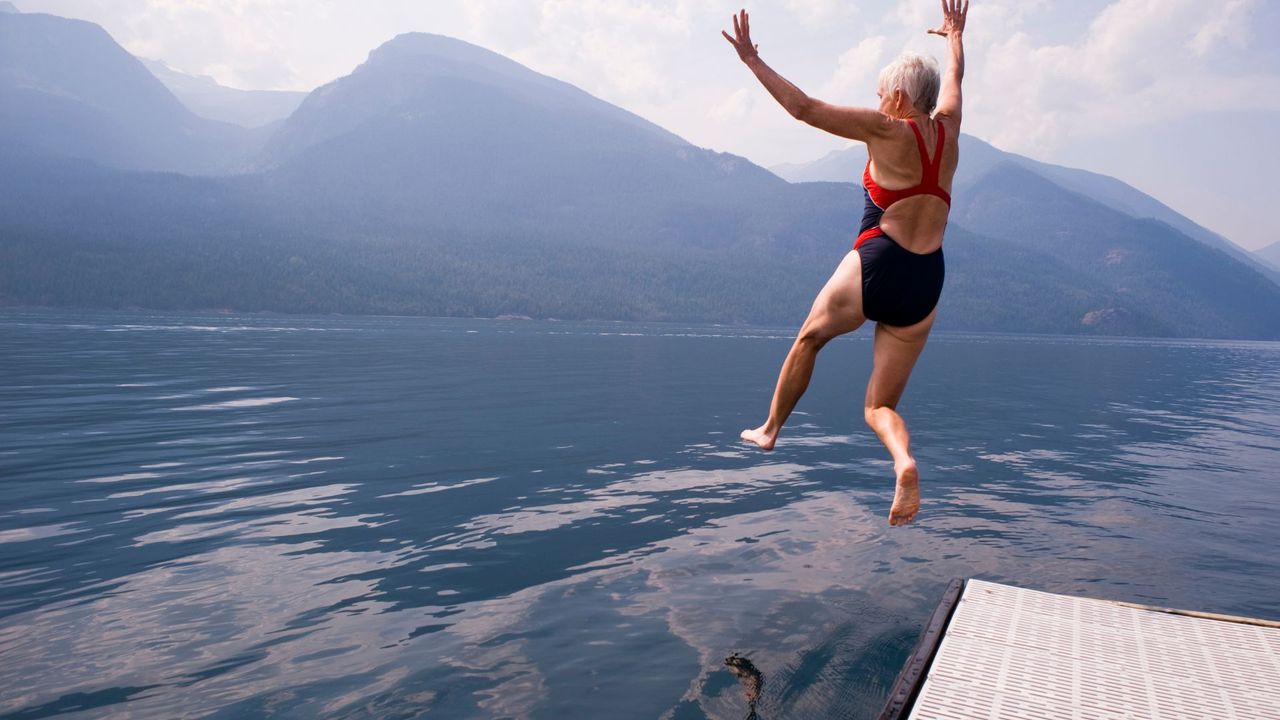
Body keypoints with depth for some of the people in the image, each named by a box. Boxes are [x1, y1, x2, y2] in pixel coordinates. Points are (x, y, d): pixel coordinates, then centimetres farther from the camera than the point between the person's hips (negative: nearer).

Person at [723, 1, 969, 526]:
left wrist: (754, 61, 3)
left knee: (809, 338, 26)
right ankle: (905, 462, -22)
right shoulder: (946, 128, 13)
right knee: (879, 407, 10)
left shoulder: (888, 129, -3)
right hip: (925, 286, 5)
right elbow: (954, 76, 35)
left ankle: (770, 429, 37)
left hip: (875, 266, -5)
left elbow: (804, 108, -6)